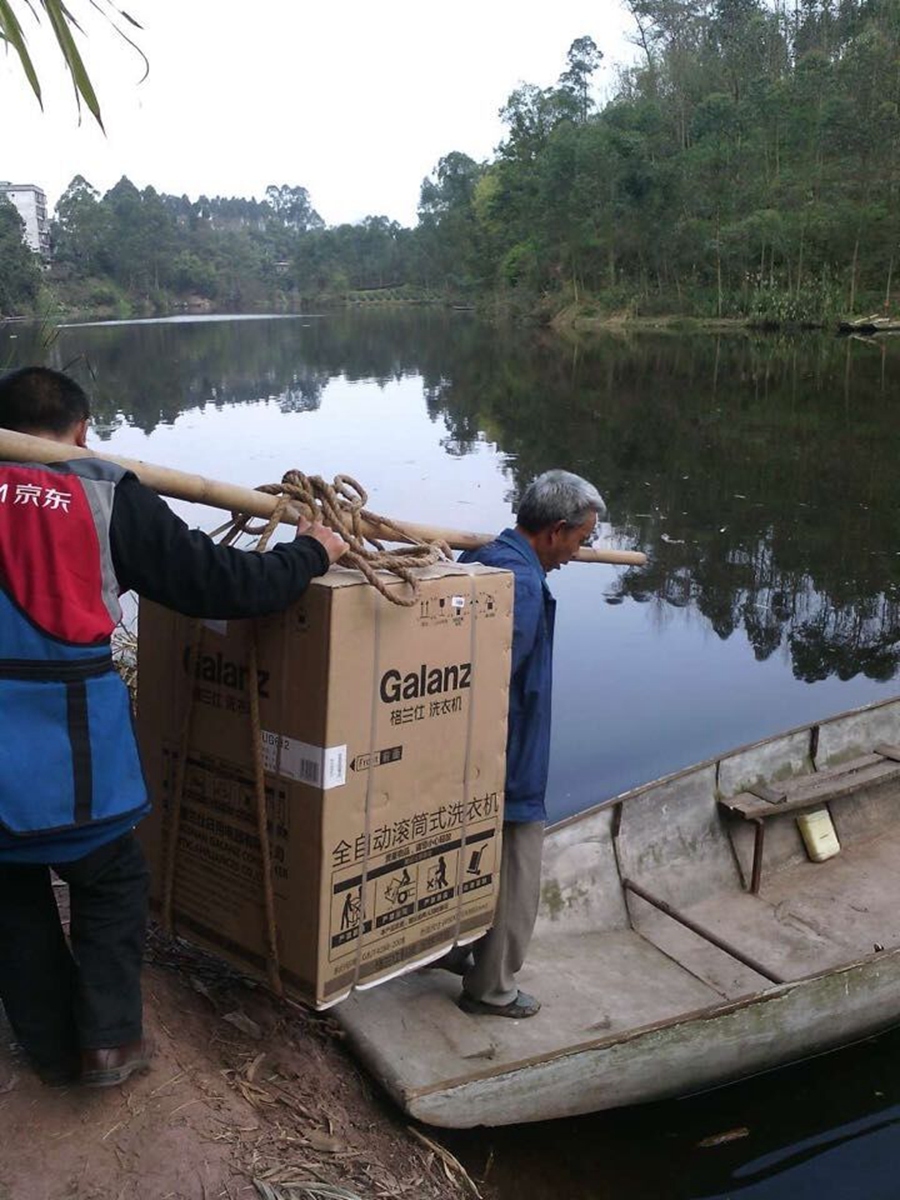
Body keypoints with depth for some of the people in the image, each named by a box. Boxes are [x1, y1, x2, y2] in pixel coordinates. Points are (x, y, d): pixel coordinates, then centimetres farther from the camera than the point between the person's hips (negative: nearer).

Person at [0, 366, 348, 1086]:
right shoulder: (110, 498, -6)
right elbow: (221, 583, -5)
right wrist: (310, 554, 10)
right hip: (72, 742, -2)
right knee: (111, 883, 21)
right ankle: (110, 1041, 22)